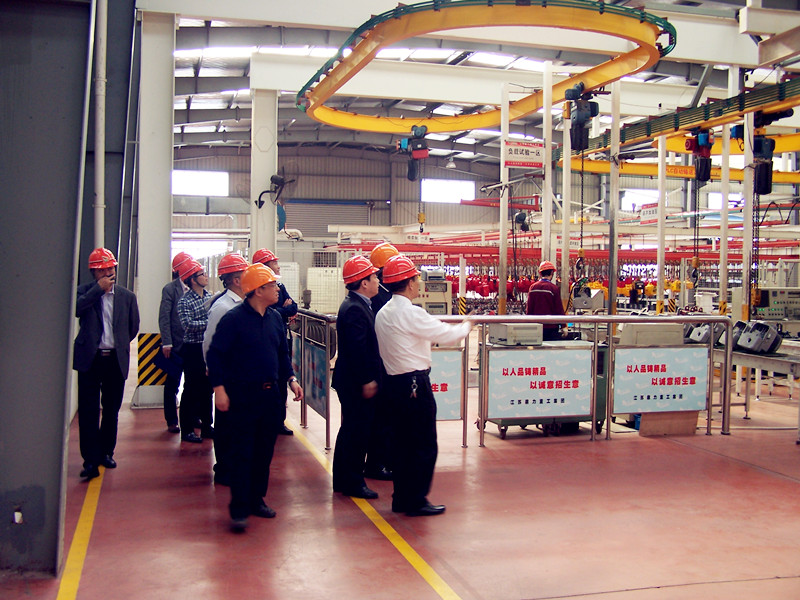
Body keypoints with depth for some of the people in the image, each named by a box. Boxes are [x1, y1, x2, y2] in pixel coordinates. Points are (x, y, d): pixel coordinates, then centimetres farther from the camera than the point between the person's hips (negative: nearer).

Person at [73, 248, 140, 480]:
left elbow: (133, 327, 16)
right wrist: (99, 288, -17)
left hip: (116, 360, 2)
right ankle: (90, 460, -2)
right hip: (90, 359, -2)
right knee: (88, 411, -5)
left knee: (111, 410, 11)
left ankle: (106, 452, 25)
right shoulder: (84, 292, 2)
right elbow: (75, 309, -20)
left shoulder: (127, 296, 7)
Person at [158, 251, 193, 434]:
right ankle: (172, 421, 14)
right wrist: (166, 343, -15)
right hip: (176, 345, -4)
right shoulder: (170, 289, -5)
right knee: (172, 384, 4)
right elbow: (164, 318, -8)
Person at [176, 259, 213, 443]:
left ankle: (206, 426, 24)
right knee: (191, 389, 1)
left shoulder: (209, 297, 8)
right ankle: (187, 430, 10)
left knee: (207, 388, 13)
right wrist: (210, 323, -19)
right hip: (193, 350, -6)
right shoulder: (184, 301, -11)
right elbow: (188, 325, -20)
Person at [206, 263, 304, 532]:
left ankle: (257, 499, 25)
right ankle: (239, 509, 4)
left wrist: (291, 379, 6)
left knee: (264, 451, 12)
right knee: (242, 452, -3)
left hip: (271, 395, 7)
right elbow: (215, 354, -12)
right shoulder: (233, 318, -12)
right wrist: (219, 388, -18)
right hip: (243, 396, -6)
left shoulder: (274, 317, 8)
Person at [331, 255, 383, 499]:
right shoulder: (355, 309, -20)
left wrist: (370, 378, 19)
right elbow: (358, 349, -25)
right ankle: (353, 483, 9)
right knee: (358, 432, -1)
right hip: (357, 383, -11)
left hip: (354, 381, 11)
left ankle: (343, 479, 29)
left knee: (351, 431, 18)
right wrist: (367, 380, -22)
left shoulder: (357, 305, 12)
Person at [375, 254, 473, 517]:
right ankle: (417, 500, 5)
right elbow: (446, 335, -14)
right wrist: (466, 326, 6)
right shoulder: (410, 313, -18)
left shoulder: (383, 313, 9)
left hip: (394, 381, 9)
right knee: (424, 445, 0)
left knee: (402, 442, 15)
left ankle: (401, 498, 22)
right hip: (415, 384, -9)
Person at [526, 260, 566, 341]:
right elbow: (559, 309, -7)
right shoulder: (554, 288, -10)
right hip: (551, 327, -4)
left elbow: (529, 308, 6)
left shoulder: (533, 287, 1)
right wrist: (563, 326, 0)